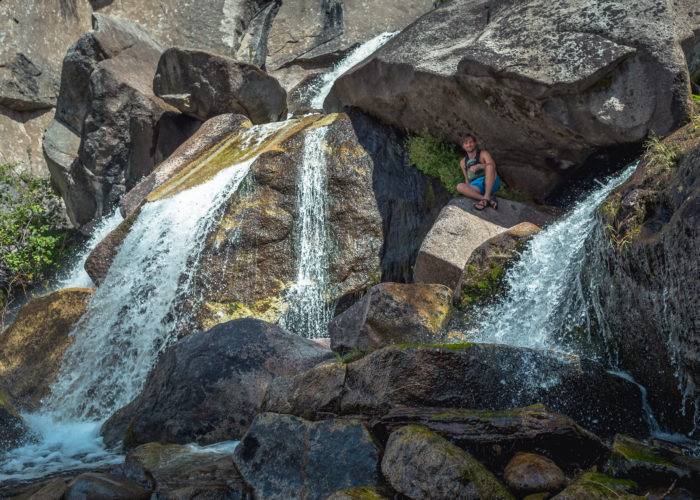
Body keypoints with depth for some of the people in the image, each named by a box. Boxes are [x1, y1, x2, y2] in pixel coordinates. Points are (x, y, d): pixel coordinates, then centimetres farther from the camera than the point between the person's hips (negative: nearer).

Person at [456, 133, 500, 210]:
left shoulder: (483, 154, 7)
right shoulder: (463, 162, 19)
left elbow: (492, 165, -12)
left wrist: (478, 166, -27)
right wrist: (468, 189, 8)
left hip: (491, 184, -3)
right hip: (476, 186, 3)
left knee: (489, 165, -30)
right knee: (460, 187, -27)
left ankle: (486, 197, -36)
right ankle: (490, 199, -35)